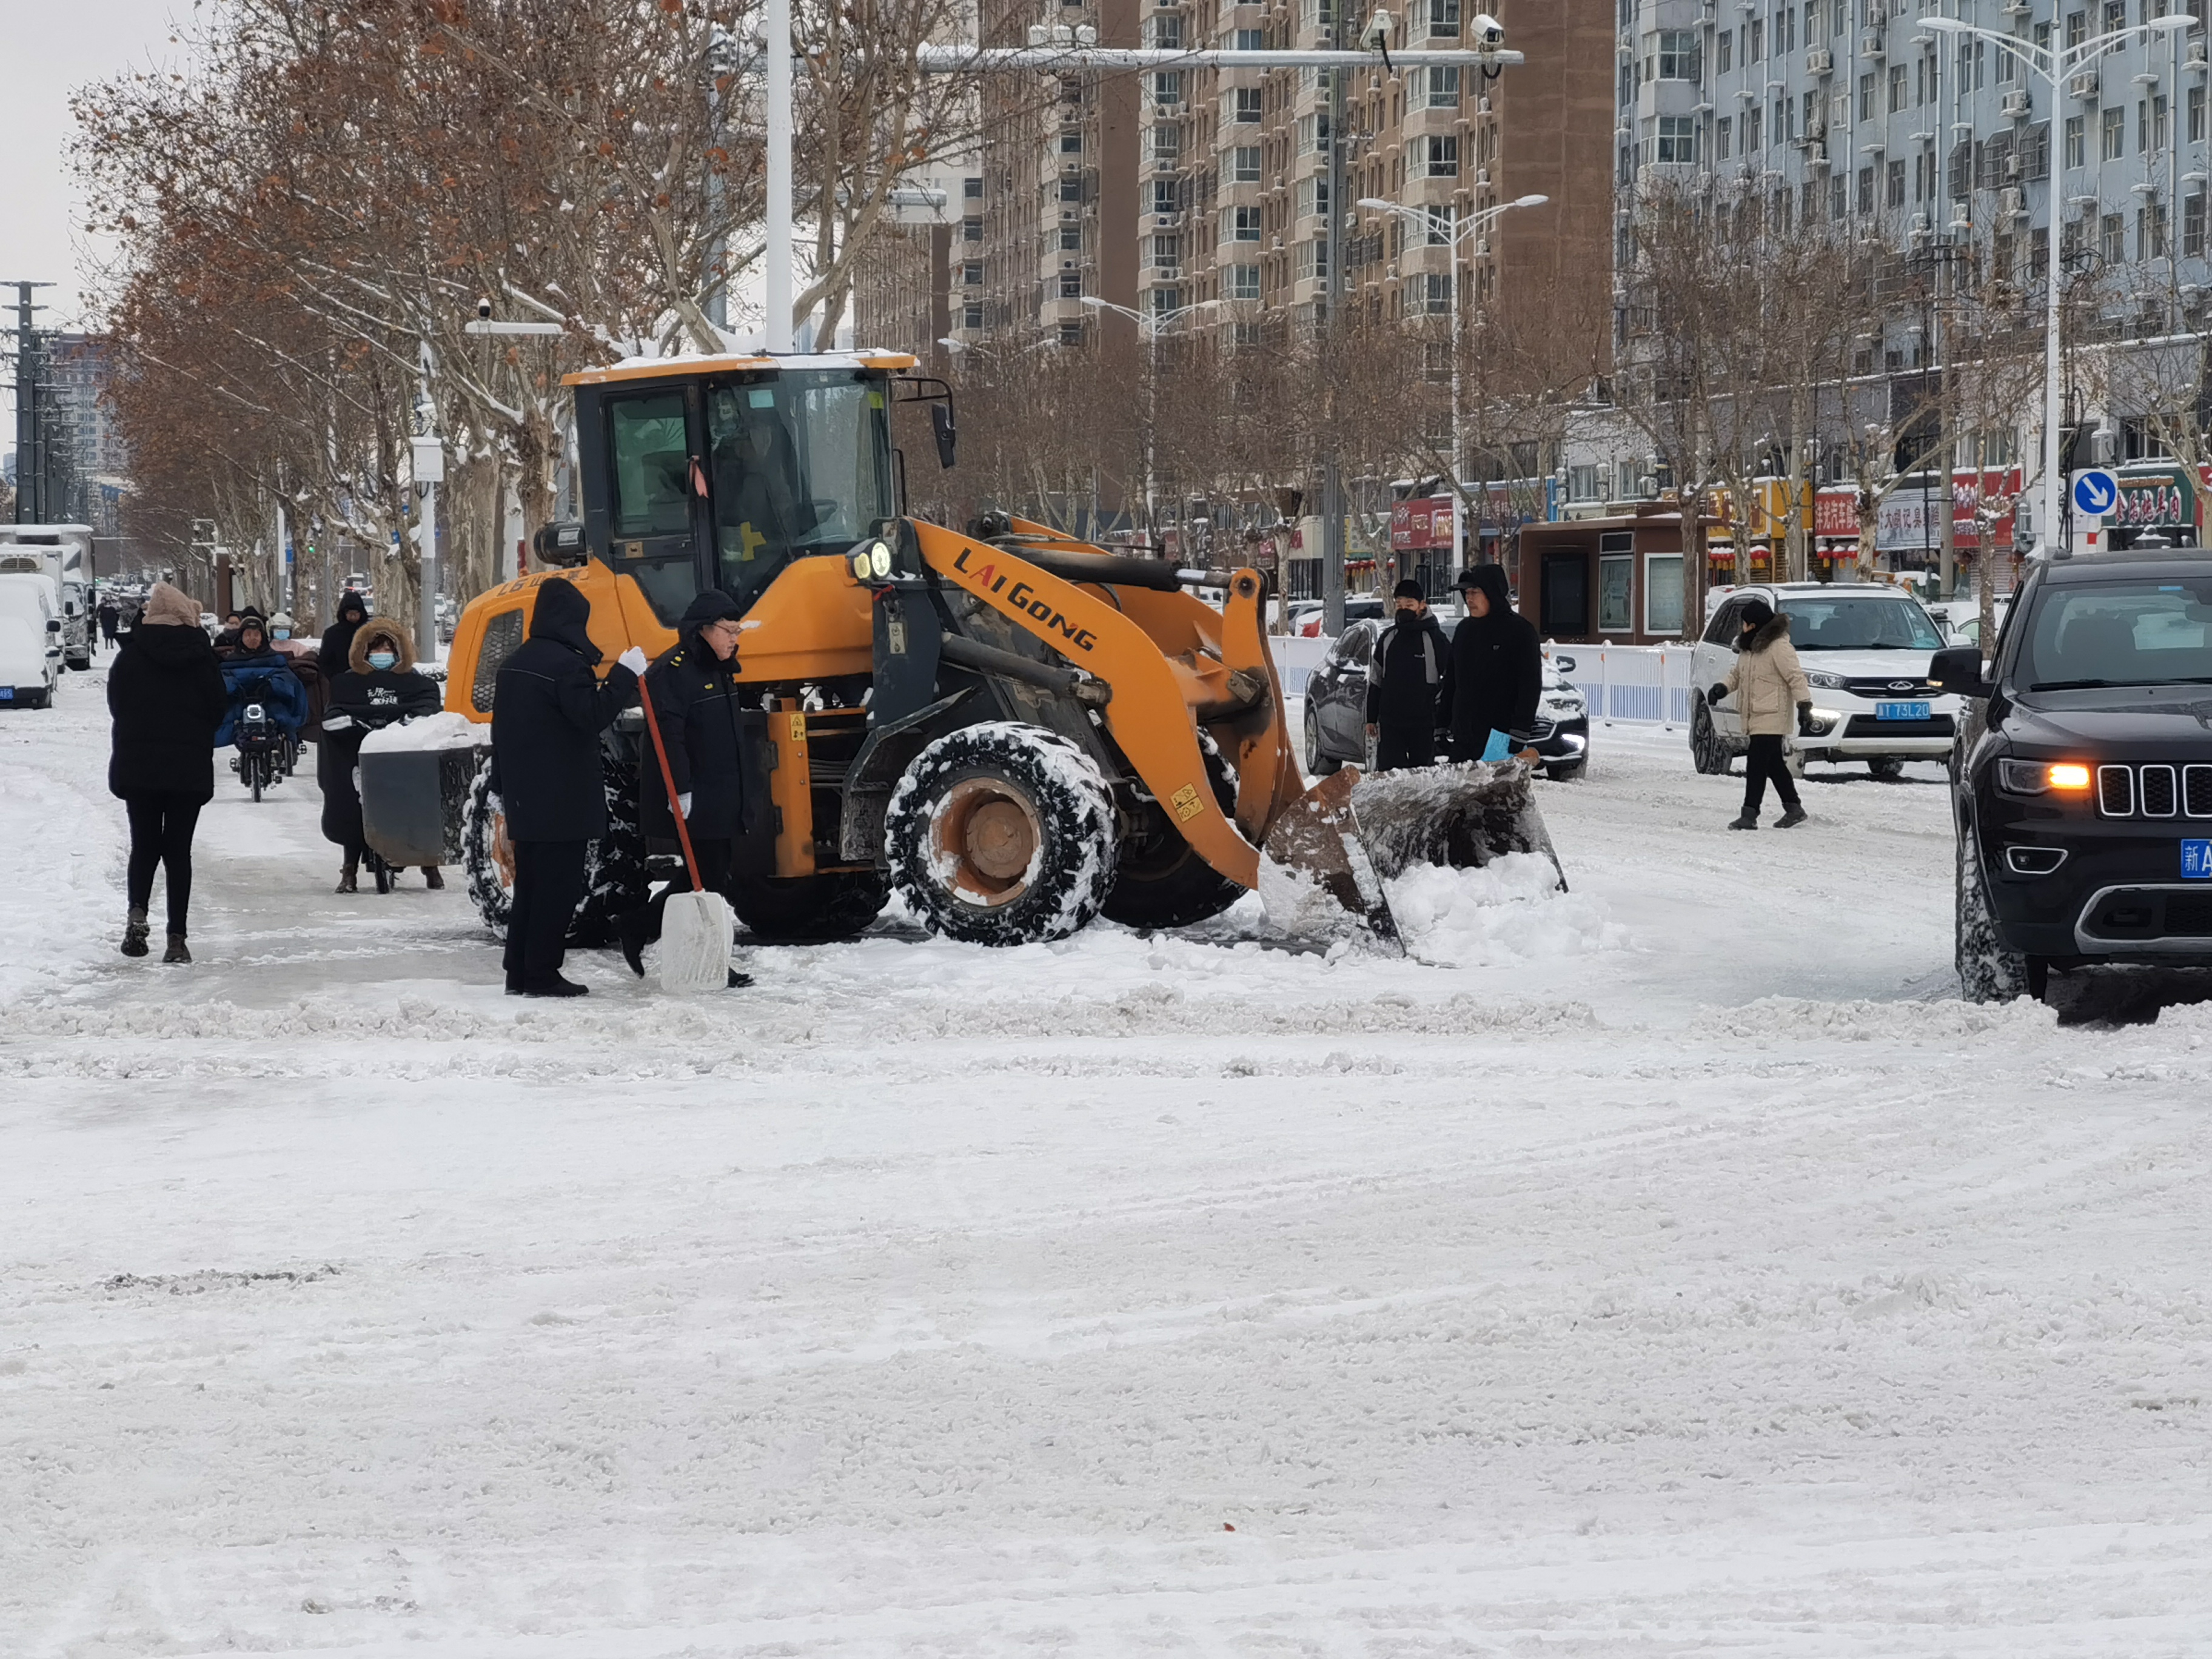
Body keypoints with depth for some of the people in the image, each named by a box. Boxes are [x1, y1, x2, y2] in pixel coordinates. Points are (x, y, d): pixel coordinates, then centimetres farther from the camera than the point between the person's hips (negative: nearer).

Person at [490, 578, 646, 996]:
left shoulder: (515, 664, 14)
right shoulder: (567, 664, -15)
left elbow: (501, 729, 19)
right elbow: (593, 716, -19)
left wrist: (504, 789, 25)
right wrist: (624, 676, -13)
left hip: (524, 800, 9)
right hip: (563, 802, -9)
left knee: (528, 887, 14)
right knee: (557, 888, -4)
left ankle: (519, 974, 15)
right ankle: (542, 976, -5)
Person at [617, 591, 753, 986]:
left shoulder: (719, 669, 16)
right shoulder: (673, 670, -15)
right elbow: (668, 735, -22)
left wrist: (738, 797, 25)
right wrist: (680, 790, -27)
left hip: (721, 797, 10)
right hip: (691, 799, -10)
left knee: (715, 873, 11)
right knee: (706, 876, -6)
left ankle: (636, 929, 21)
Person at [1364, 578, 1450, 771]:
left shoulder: (1434, 638, -2)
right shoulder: (1388, 638, 10)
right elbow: (1375, 681, 16)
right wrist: (1371, 718, 14)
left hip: (1424, 723, -3)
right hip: (1390, 722, 3)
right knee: (1388, 770, -1)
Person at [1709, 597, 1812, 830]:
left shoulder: (1779, 647, -13)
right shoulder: (1749, 647, 16)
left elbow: (1795, 678, -16)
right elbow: (1738, 673, 27)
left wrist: (1804, 706, -22)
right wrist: (1723, 688, 8)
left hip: (1771, 717, -9)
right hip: (1755, 716, 9)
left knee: (1757, 765, -12)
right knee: (1774, 764, 14)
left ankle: (1750, 814, -13)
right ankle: (1793, 808, 23)